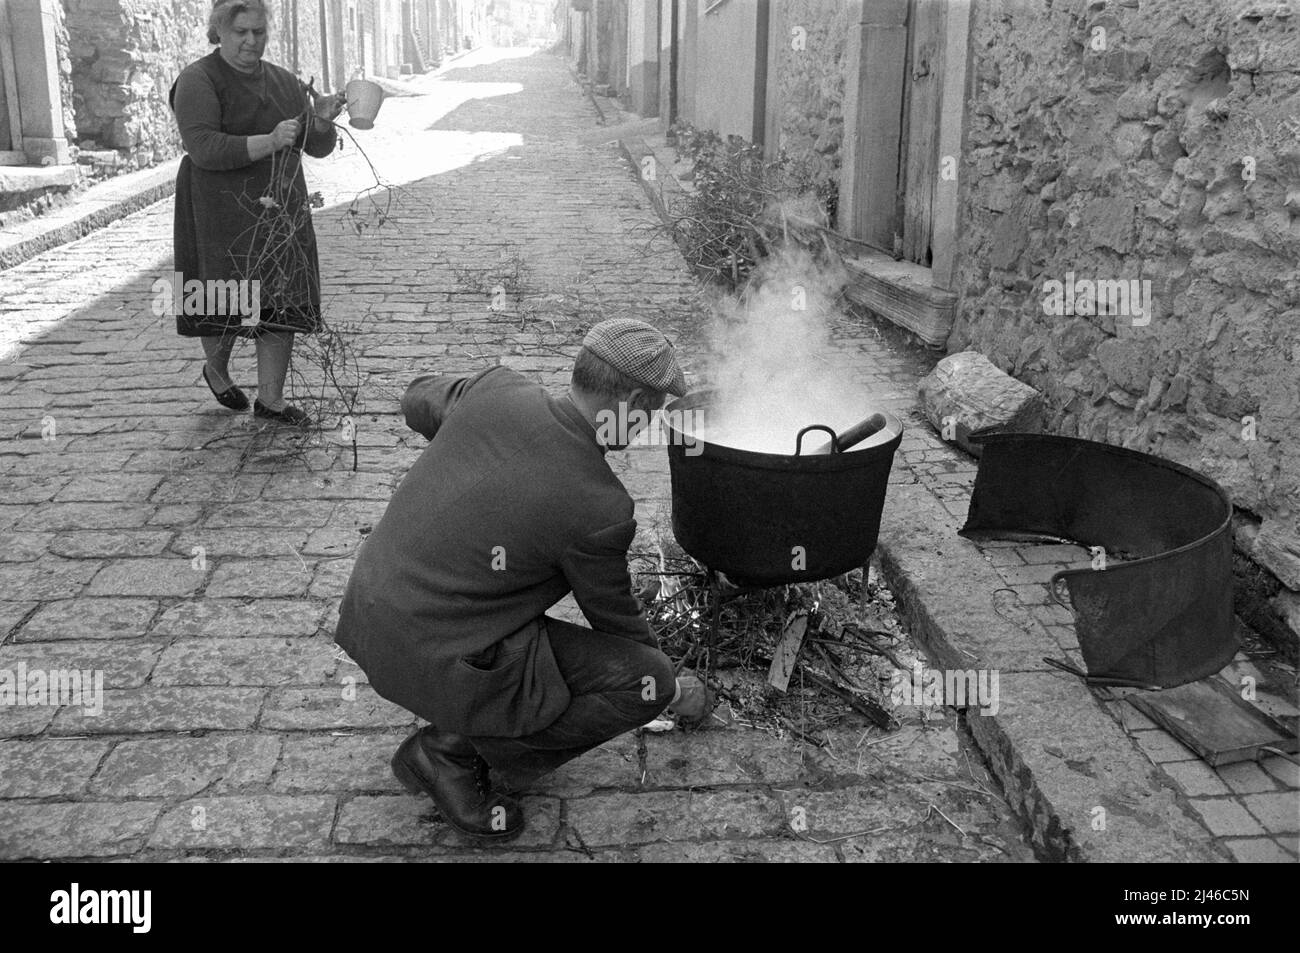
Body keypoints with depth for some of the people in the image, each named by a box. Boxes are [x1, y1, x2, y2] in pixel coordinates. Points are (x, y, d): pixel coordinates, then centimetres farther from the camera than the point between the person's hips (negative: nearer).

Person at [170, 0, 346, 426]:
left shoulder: (284, 82, 10)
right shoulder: (198, 81, -8)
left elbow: (318, 147, 8)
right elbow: (204, 149, -21)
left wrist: (322, 121, -14)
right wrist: (268, 142, -31)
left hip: (280, 210, 5)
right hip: (221, 212, -5)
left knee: (283, 304, 0)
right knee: (226, 304, 2)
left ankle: (270, 399, 10)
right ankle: (216, 369, 32)